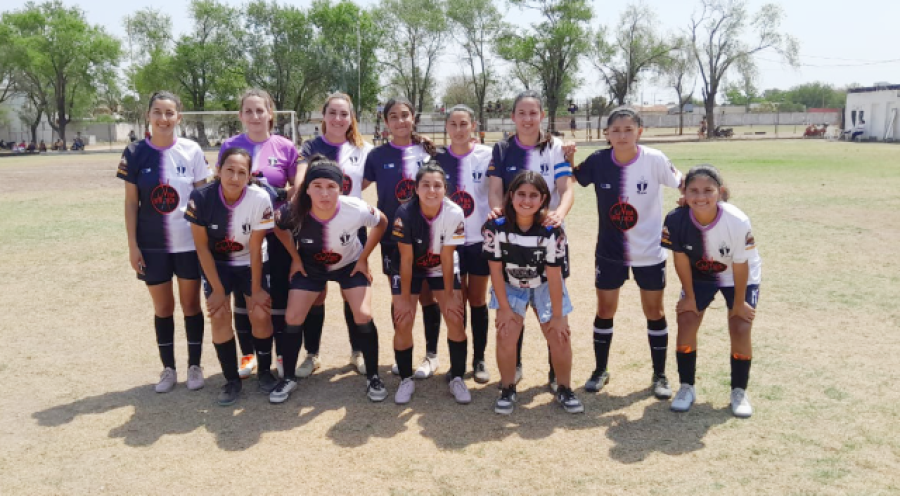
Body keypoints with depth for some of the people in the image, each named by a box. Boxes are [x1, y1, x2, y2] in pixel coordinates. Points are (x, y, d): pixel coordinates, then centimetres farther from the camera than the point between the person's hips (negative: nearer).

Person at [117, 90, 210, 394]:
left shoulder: (192, 151, -3)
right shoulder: (136, 153, -2)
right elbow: (131, 202, 0)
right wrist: (132, 245, -4)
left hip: (189, 243, 0)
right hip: (152, 245, 1)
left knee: (191, 304, 8)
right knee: (163, 308, 10)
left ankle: (194, 366, 22)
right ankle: (168, 369, 23)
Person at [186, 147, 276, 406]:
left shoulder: (260, 198, -27)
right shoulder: (201, 198, -24)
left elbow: (255, 249, -17)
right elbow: (202, 247, -14)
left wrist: (256, 289, -11)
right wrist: (218, 289, -12)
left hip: (251, 263, 0)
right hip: (216, 263, 0)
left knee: (261, 314, -10)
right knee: (219, 316, -12)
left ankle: (265, 370, 14)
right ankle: (232, 379, 6)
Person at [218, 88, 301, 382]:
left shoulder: (285, 147, -1)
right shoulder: (230, 146, 1)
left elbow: (298, 188, 5)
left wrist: (280, 193, -12)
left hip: (278, 234, -1)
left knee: (280, 296, 5)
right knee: (243, 296, 10)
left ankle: (283, 356, 20)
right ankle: (248, 354, 26)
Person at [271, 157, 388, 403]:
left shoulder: (357, 210, -35)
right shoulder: (294, 212, -32)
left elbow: (382, 223, -11)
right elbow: (279, 229, -6)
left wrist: (363, 259, -9)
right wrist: (295, 258, -3)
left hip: (350, 264, -1)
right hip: (310, 266, 1)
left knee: (363, 316, -14)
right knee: (293, 319, -5)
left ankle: (373, 377, 7)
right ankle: (289, 378, 17)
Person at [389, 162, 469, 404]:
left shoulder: (454, 214, -27)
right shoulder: (405, 214, -29)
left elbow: (446, 258, -17)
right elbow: (406, 260, -20)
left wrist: (449, 296, -12)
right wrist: (404, 299, -14)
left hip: (442, 268, 1)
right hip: (410, 268, -1)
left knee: (456, 318, -9)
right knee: (403, 322, -10)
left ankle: (457, 378, 9)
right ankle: (406, 380, 10)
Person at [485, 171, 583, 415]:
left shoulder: (552, 231, -27)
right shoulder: (496, 227, -25)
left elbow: (554, 276, -21)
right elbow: (496, 270, -16)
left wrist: (557, 315, -15)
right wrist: (504, 308, -13)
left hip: (544, 286, 0)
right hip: (510, 286, 0)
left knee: (560, 337, -5)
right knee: (506, 336, -12)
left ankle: (564, 390, 18)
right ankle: (507, 390, 9)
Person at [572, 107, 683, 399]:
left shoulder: (654, 160, -16)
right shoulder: (598, 161, -10)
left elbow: (681, 183, -2)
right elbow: (572, 179, 4)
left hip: (650, 252, -1)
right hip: (609, 252, 2)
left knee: (654, 312, 10)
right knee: (604, 311, 10)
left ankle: (660, 375, 25)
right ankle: (600, 370, 28)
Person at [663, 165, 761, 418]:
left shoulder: (738, 222, -37)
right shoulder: (676, 220, -31)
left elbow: (740, 266, -22)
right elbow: (681, 259, -15)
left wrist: (739, 302, -10)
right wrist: (689, 297, -5)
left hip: (739, 278, -2)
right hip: (699, 276, 2)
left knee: (740, 330, -8)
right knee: (686, 323, -5)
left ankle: (739, 391, 13)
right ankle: (687, 387, 12)